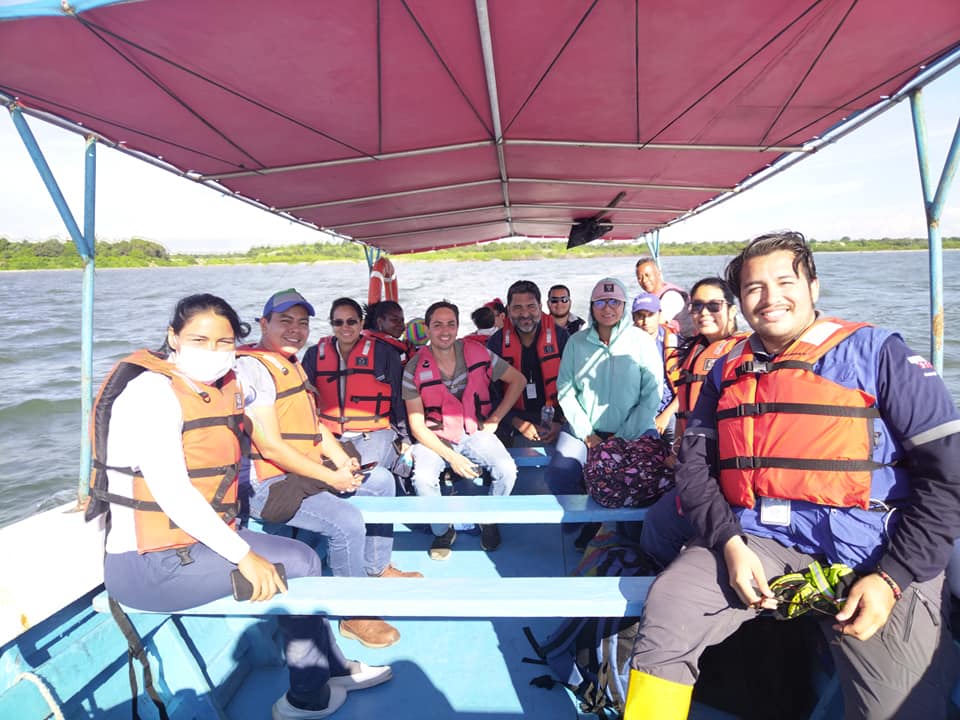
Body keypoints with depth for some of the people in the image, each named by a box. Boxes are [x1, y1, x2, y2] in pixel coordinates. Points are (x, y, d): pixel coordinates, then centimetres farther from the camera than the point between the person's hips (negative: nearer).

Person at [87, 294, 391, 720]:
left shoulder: (216, 389, 7)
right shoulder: (152, 391, -18)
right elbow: (171, 493, -25)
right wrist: (244, 555, -25)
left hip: (196, 539, 9)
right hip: (152, 564, -9)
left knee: (303, 559, 11)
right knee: (298, 563, -8)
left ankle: (332, 666, 28)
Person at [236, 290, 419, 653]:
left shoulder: (292, 364, 14)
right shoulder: (252, 367, -18)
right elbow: (270, 448, -23)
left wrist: (342, 461, -1)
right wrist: (330, 477, -20)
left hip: (308, 471, 10)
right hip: (269, 485, -10)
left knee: (382, 480, 15)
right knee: (347, 520, -28)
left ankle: (378, 568, 27)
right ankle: (354, 615, -6)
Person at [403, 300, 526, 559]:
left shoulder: (477, 354, -7)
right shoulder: (415, 369, -11)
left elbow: (517, 380, 7)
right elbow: (417, 425, -9)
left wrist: (494, 419, 1)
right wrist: (451, 457, -18)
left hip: (475, 431, 1)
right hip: (435, 437, -1)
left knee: (507, 470, -24)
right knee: (422, 479, -30)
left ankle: (489, 520, 9)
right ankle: (443, 530, 3)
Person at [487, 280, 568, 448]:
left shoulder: (559, 336, 2)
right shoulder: (496, 343, 2)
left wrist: (559, 421, -9)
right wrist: (518, 423, -14)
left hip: (552, 418, 1)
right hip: (513, 419, 0)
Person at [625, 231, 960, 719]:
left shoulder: (876, 352, 1)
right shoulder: (727, 371, 13)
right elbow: (694, 464, 8)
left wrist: (894, 577, -10)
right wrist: (729, 542, -9)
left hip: (867, 553, -2)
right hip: (755, 539, 2)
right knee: (667, 609, -18)